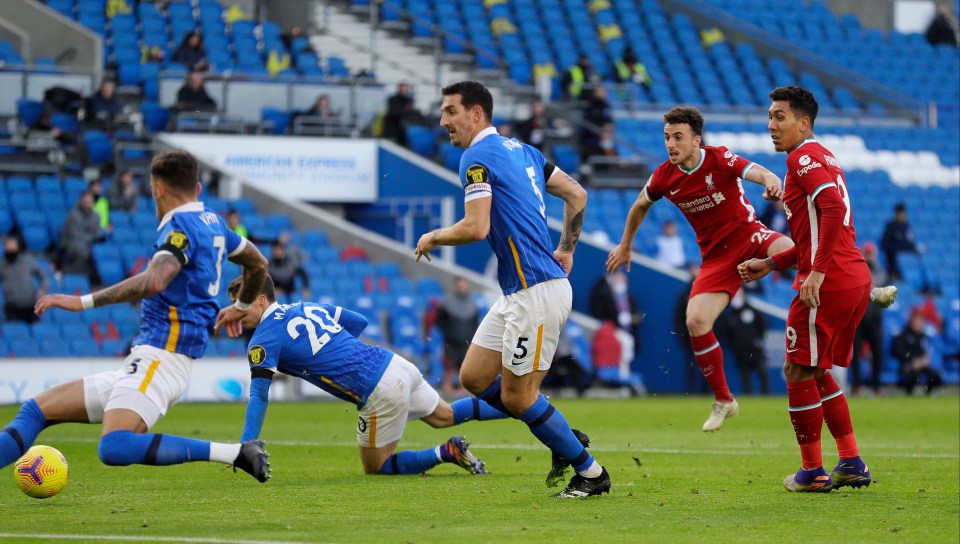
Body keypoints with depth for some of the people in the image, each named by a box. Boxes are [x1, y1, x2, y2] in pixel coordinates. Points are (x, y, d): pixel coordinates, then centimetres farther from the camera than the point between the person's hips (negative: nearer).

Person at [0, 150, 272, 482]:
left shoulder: (182, 226, -11)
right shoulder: (212, 224, 17)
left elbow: (154, 281, -28)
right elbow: (258, 264, 33)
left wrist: (84, 302, -26)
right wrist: (241, 307, 53)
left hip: (160, 357, -10)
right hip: (143, 363, 10)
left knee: (114, 448, -33)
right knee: (37, 410, 9)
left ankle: (236, 453, -27)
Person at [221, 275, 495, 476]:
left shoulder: (263, 341, -8)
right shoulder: (306, 307, 14)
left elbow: (259, 397, -14)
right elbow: (359, 321, 20)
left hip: (380, 392, -8)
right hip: (395, 363, 8)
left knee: (375, 467, 9)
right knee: (445, 416, 30)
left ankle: (445, 453, -2)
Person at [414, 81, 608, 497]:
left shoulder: (478, 156, -13)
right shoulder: (520, 150, 15)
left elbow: (475, 228, -23)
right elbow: (576, 195, 20)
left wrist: (433, 237, -5)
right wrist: (566, 251, 23)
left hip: (536, 291, -10)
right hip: (517, 292, 10)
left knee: (516, 397, -2)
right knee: (474, 377, 12)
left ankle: (590, 472, 9)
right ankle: (564, 440, 19)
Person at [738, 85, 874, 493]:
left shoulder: (804, 158, -9)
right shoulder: (822, 158, 22)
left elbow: (833, 209, -25)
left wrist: (817, 272, -27)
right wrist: (769, 265, 26)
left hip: (828, 284, -10)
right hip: (856, 277, 10)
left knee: (798, 372, 0)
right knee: (817, 372, 19)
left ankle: (812, 472, 5)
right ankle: (852, 464, 17)